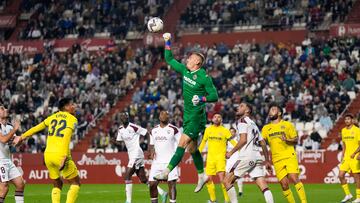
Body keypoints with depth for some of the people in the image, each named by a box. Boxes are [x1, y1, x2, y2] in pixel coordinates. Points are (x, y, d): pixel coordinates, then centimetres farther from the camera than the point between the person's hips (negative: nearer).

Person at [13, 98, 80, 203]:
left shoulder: (53, 117, 17)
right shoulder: (72, 119, -1)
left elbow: (37, 128, 24)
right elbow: (66, 136, -16)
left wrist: (22, 137, 38)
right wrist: (64, 157, -23)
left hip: (48, 155, 6)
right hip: (60, 155, -6)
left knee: (57, 185, 19)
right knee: (76, 183, 8)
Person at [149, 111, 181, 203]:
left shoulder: (173, 129, 0)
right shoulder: (154, 130, 14)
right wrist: (152, 151, 2)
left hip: (170, 161, -4)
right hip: (157, 161, 4)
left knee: (171, 183, -10)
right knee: (152, 183, 1)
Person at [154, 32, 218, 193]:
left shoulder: (204, 77, -14)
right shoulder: (185, 70, 7)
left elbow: (214, 96, -13)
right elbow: (169, 60, 17)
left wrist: (201, 98, -31)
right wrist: (167, 42, 9)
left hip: (197, 116, -8)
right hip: (187, 115, 8)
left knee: (182, 144, -13)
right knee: (192, 148, 14)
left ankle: (166, 172, -17)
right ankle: (201, 175, 27)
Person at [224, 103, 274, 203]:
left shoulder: (242, 120, 2)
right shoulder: (253, 124, 26)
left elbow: (243, 140, -11)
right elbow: (263, 144, 25)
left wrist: (231, 152, -4)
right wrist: (267, 161, 29)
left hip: (246, 156, -8)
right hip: (257, 157, 8)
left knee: (227, 181, 1)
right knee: (263, 186, -2)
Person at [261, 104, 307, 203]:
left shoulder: (287, 124, 7)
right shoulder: (266, 128, 15)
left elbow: (295, 140, 6)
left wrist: (287, 140, -13)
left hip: (290, 156, -3)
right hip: (277, 160, 3)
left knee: (294, 178, -18)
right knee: (284, 184, -4)